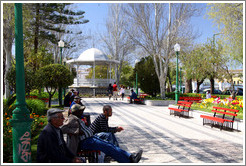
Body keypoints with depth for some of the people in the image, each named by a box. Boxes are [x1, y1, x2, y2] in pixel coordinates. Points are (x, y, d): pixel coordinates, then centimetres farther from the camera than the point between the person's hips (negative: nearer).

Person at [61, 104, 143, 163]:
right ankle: (129, 161, -23)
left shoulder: (77, 119, 22)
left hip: (91, 138, 10)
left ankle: (130, 157, -14)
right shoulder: (71, 119, -8)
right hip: (85, 142, -10)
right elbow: (62, 129, -20)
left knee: (110, 145, -6)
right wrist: (77, 131, -21)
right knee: (107, 147, -21)